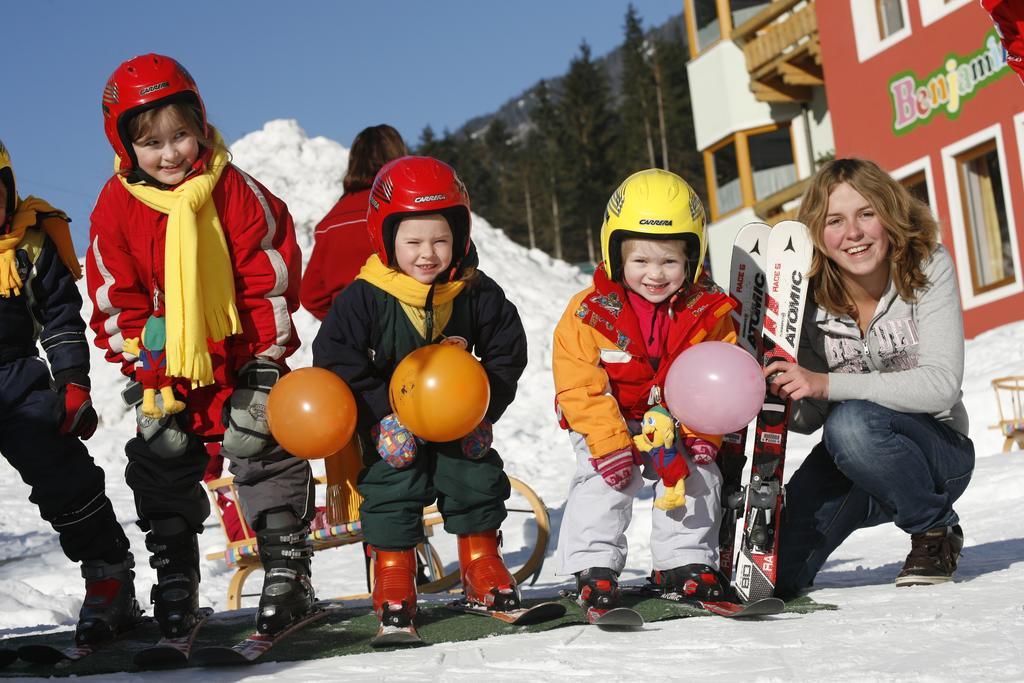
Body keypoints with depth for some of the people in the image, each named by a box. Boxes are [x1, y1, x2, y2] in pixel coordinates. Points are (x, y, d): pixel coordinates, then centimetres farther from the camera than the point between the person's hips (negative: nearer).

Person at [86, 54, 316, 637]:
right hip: (167, 370, 2)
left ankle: (287, 574, 6)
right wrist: (140, 367, -6)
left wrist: (266, 359, -8)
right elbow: (115, 297, -2)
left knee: (269, 458, -3)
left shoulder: (235, 190, -12)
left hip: (242, 355, -2)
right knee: (162, 473, 5)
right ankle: (175, 589, 16)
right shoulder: (117, 206, -7)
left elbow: (270, 275, -8)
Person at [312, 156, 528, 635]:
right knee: (391, 488, -3)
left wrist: (486, 406, -9)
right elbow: (334, 358, -17)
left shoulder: (477, 293, -8)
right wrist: (383, 412, -20)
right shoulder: (364, 298, -17)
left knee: (477, 482, 6)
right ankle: (393, 570, 12)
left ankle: (481, 563, 25)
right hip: (392, 426, -3)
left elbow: (508, 351, 1)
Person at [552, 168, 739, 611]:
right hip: (608, 422, -2)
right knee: (605, 480, -21)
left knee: (698, 475, -11)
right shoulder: (589, 314, -15)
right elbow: (580, 387, -17)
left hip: (680, 422, 2)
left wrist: (704, 432, -17)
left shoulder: (709, 312, -8)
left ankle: (685, 561, 5)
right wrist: (610, 442, -25)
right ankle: (594, 566, -9)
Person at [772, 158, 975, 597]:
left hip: (938, 450, -3)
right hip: (850, 465, 3)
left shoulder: (928, 268, -14)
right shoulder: (810, 299, -8)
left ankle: (936, 532, -10)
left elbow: (941, 384, -25)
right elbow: (810, 418, -5)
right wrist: (774, 399, -29)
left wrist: (829, 385, -33)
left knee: (851, 422, -35)